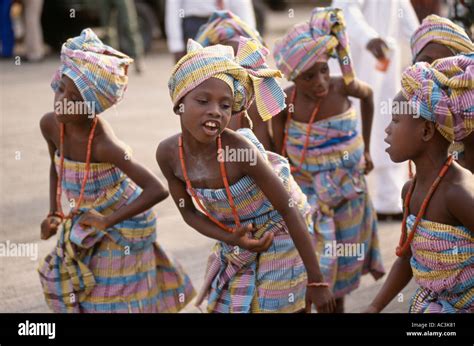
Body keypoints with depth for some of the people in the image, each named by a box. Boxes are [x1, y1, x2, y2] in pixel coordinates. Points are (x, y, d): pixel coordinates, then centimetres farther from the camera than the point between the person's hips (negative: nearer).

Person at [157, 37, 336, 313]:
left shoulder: (239, 148, -31)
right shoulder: (168, 153, -17)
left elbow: (289, 210, -25)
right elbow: (188, 211, 0)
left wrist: (316, 281, -22)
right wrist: (230, 238, -18)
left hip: (279, 236, -5)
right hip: (236, 242, 5)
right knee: (222, 307, 12)